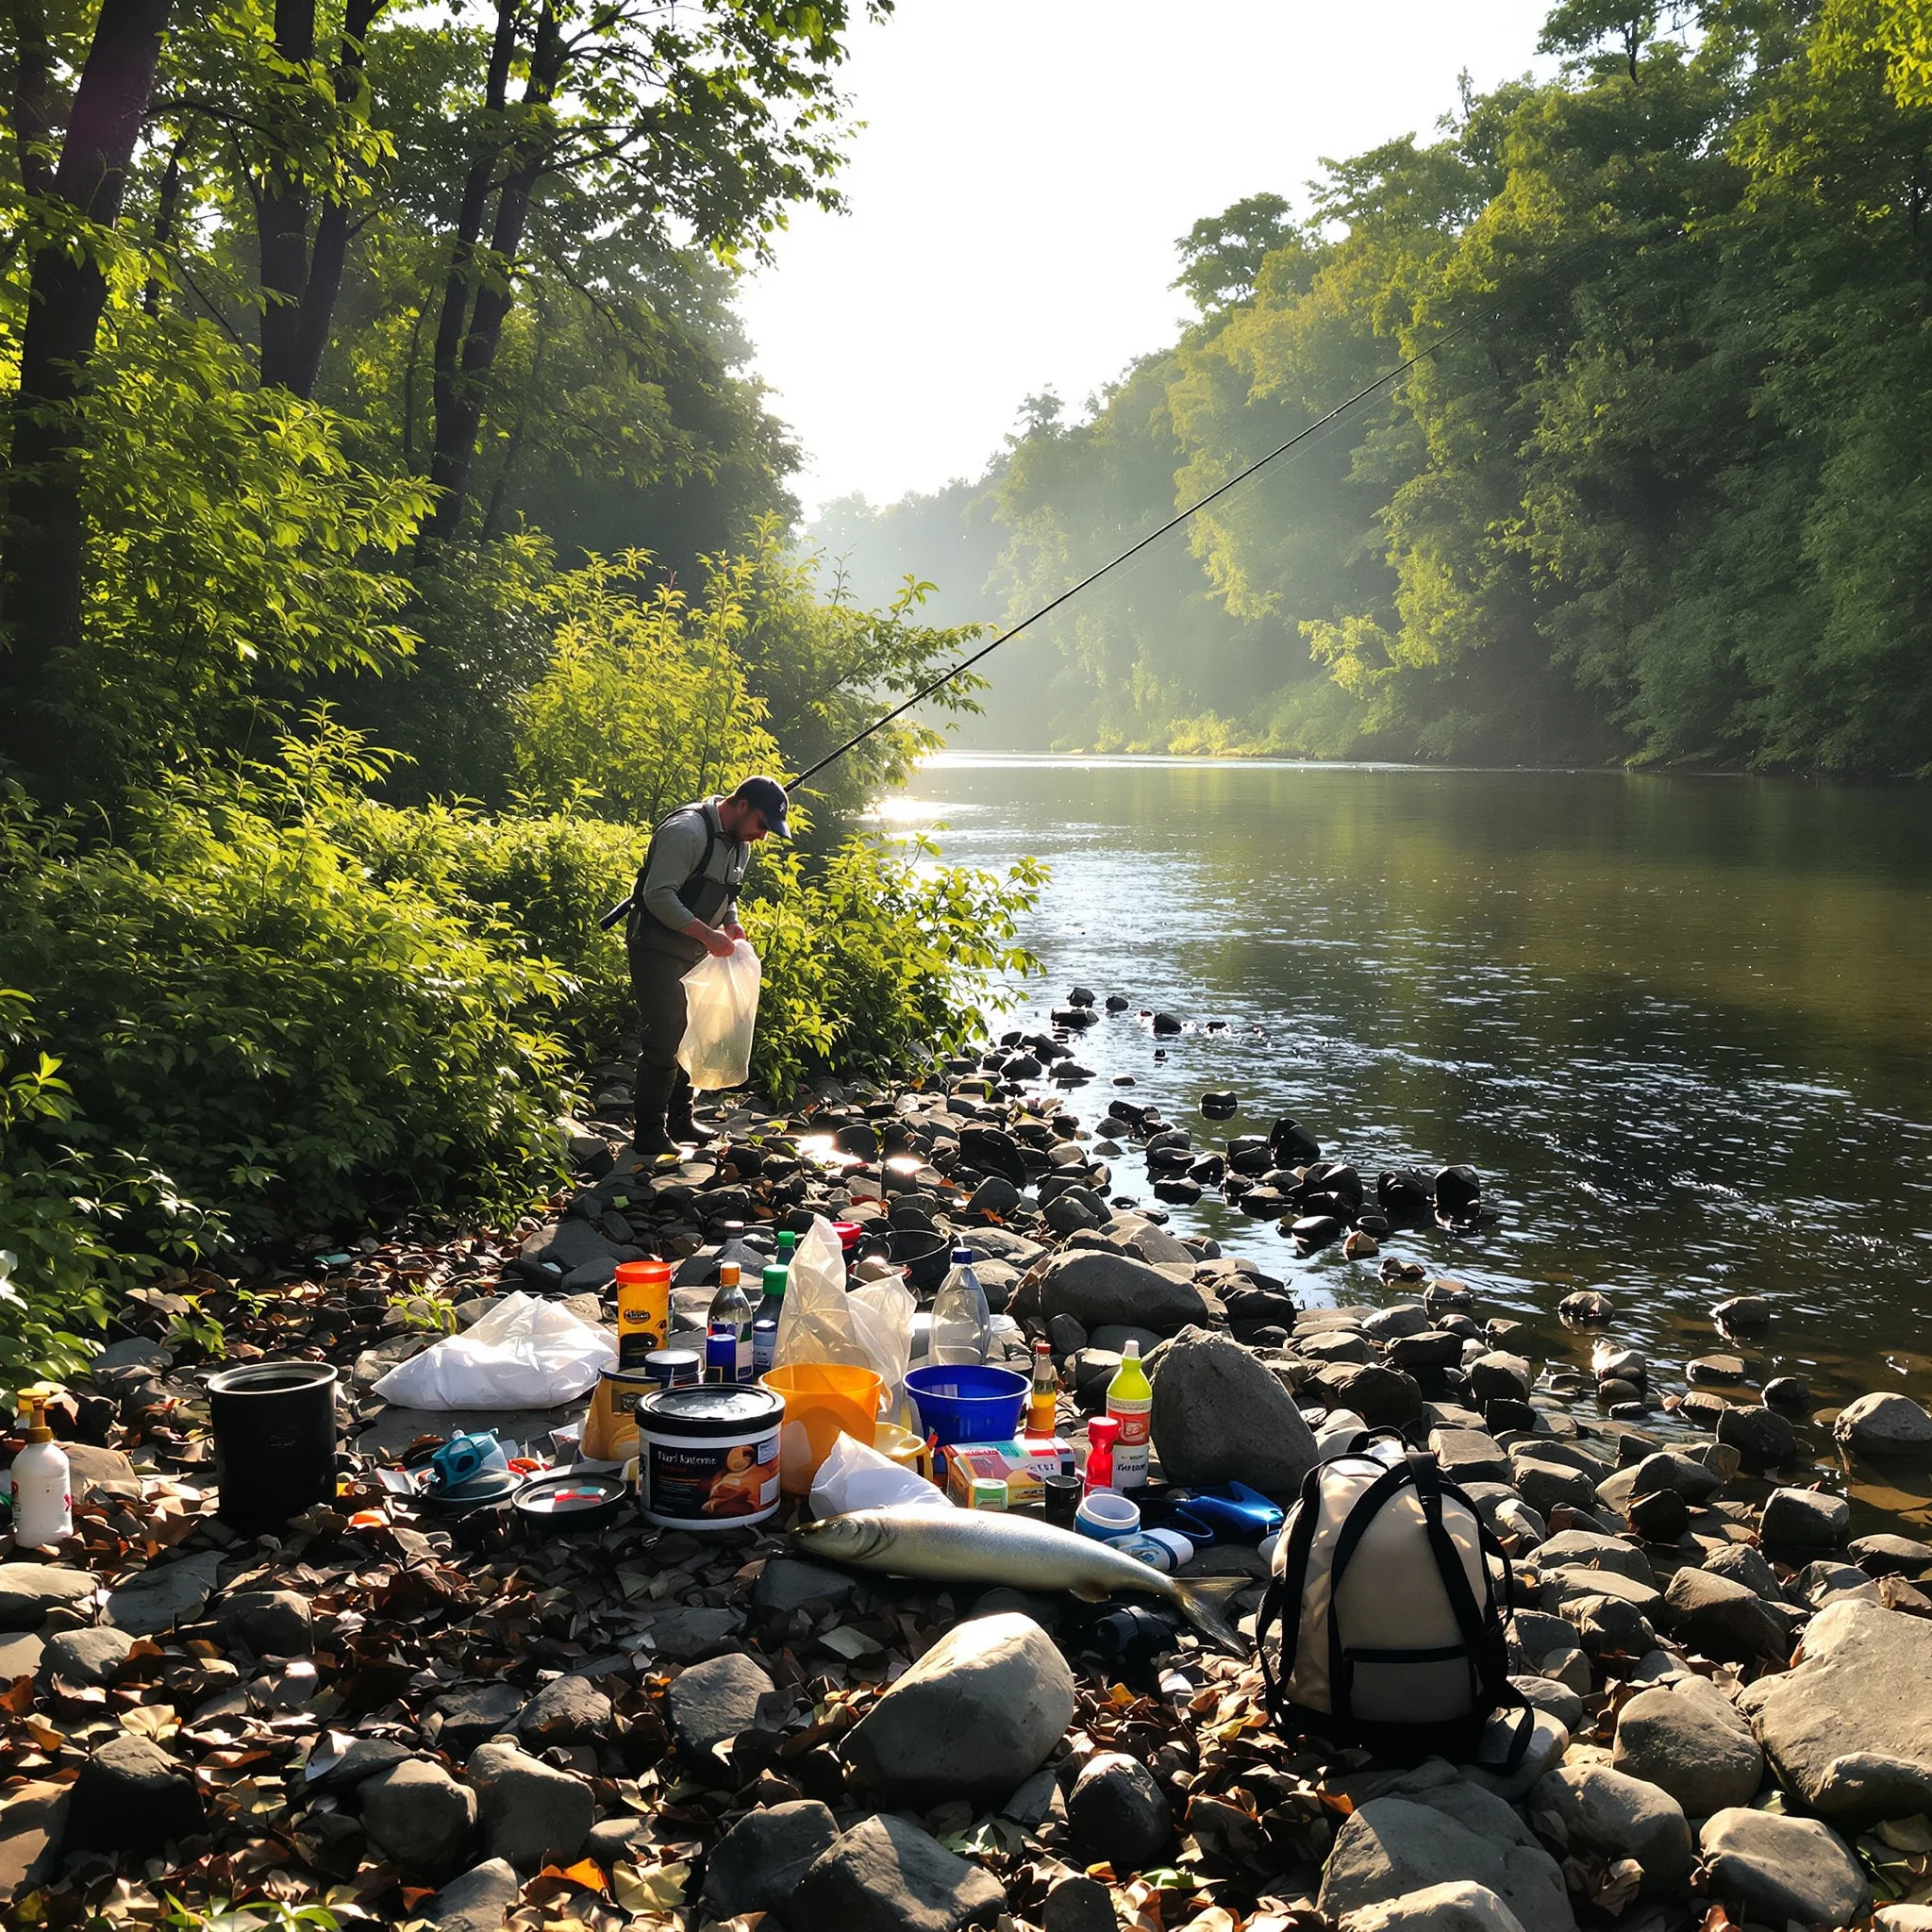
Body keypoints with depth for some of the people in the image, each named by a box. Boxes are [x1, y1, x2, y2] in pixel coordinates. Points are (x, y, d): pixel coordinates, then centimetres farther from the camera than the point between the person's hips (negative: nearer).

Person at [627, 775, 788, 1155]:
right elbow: (658, 895, -27)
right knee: (662, 1040, -9)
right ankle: (649, 1134, -3)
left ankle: (679, 1120, 27)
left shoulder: (740, 844, 9)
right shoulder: (687, 831, -22)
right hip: (657, 949, -9)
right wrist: (707, 934, -28)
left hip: (692, 953, 9)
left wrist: (731, 924, 1)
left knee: (689, 1034, 14)